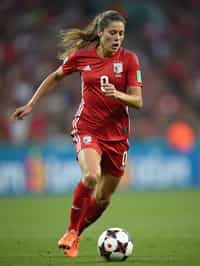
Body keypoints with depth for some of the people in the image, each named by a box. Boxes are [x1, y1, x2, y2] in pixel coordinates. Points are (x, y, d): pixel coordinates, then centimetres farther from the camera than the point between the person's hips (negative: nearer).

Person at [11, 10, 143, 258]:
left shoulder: (128, 58, -5)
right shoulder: (81, 56, -3)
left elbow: (137, 101, -7)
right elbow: (55, 77, 16)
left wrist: (117, 94, -27)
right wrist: (31, 104, 16)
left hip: (116, 133, 2)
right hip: (87, 128, -2)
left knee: (103, 199, 6)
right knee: (91, 176, -29)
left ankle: (75, 236, 32)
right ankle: (71, 231, -9)